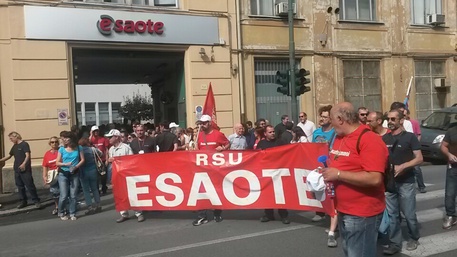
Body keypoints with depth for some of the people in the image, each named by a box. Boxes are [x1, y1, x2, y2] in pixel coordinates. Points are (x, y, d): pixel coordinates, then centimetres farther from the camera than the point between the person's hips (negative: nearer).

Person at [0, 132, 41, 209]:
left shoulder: (24, 144, -8)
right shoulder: (14, 146, 16)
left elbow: (28, 155, -17)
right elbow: (9, 156, 27)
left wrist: (24, 163, -31)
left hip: (25, 170, -8)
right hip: (17, 170, 8)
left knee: (30, 186, -8)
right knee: (20, 186, 11)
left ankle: (36, 201, -3)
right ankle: (23, 201, 19)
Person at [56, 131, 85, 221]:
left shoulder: (78, 148, -1)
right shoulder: (62, 149, -2)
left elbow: (82, 160, 0)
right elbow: (57, 163, -1)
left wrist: (76, 166, -16)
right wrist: (66, 164, -19)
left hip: (74, 174, 1)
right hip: (63, 174, -1)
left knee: (73, 195, 2)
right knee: (64, 196, -3)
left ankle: (72, 213, 16)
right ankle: (61, 213, 18)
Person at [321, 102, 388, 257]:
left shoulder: (369, 140, -19)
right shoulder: (339, 138, 9)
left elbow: (374, 179, -28)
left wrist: (338, 174, -23)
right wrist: (327, 172, 3)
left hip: (362, 214, -9)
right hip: (343, 210, 9)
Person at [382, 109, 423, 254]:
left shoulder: (410, 137, -5)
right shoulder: (384, 139, 8)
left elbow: (419, 159, -9)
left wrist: (402, 167, -22)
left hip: (406, 182, -4)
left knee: (409, 214, 5)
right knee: (392, 214, 7)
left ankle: (414, 238, 28)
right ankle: (395, 244, 16)